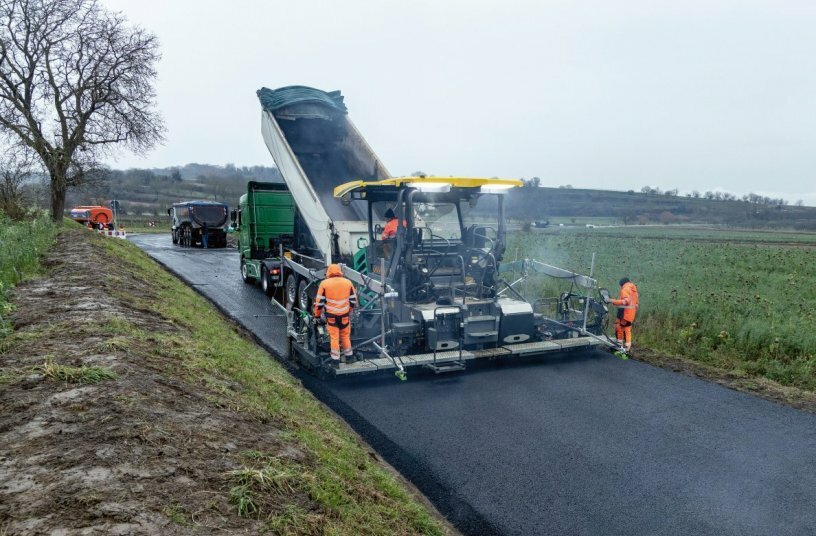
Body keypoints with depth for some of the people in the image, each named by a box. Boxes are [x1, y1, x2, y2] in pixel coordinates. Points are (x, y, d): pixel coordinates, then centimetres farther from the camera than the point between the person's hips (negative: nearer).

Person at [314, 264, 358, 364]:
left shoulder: (324, 283, -5)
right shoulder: (348, 283, 3)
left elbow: (319, 301, -4)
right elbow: (353, 300, 8)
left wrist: (317, 315, 8)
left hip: (331, 315, -2)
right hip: (345, 315, 2)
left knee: (334, 336, 6)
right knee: (345, 335, 17)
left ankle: (335, 359, 8)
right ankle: (348, 355, 28)